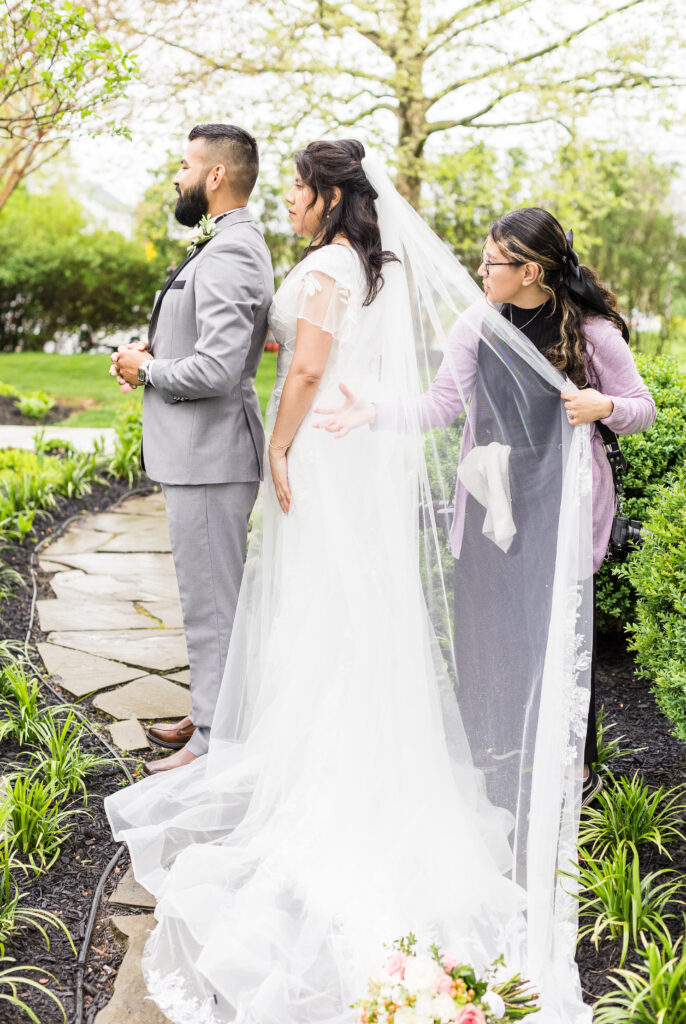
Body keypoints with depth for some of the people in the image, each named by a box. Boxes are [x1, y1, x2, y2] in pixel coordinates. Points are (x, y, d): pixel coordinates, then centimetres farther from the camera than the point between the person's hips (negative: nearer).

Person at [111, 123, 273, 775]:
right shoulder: (230, 245, 16)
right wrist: (156, 350, 8)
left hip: (210, 457, -11)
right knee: (211, 598, 19)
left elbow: (216, 370, -28)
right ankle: (210, 716, 33)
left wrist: (147, 370, -11)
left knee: (211, 603, -1)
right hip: (198, 452, 11)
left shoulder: (229, 254, -19)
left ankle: (215, 745, 10)